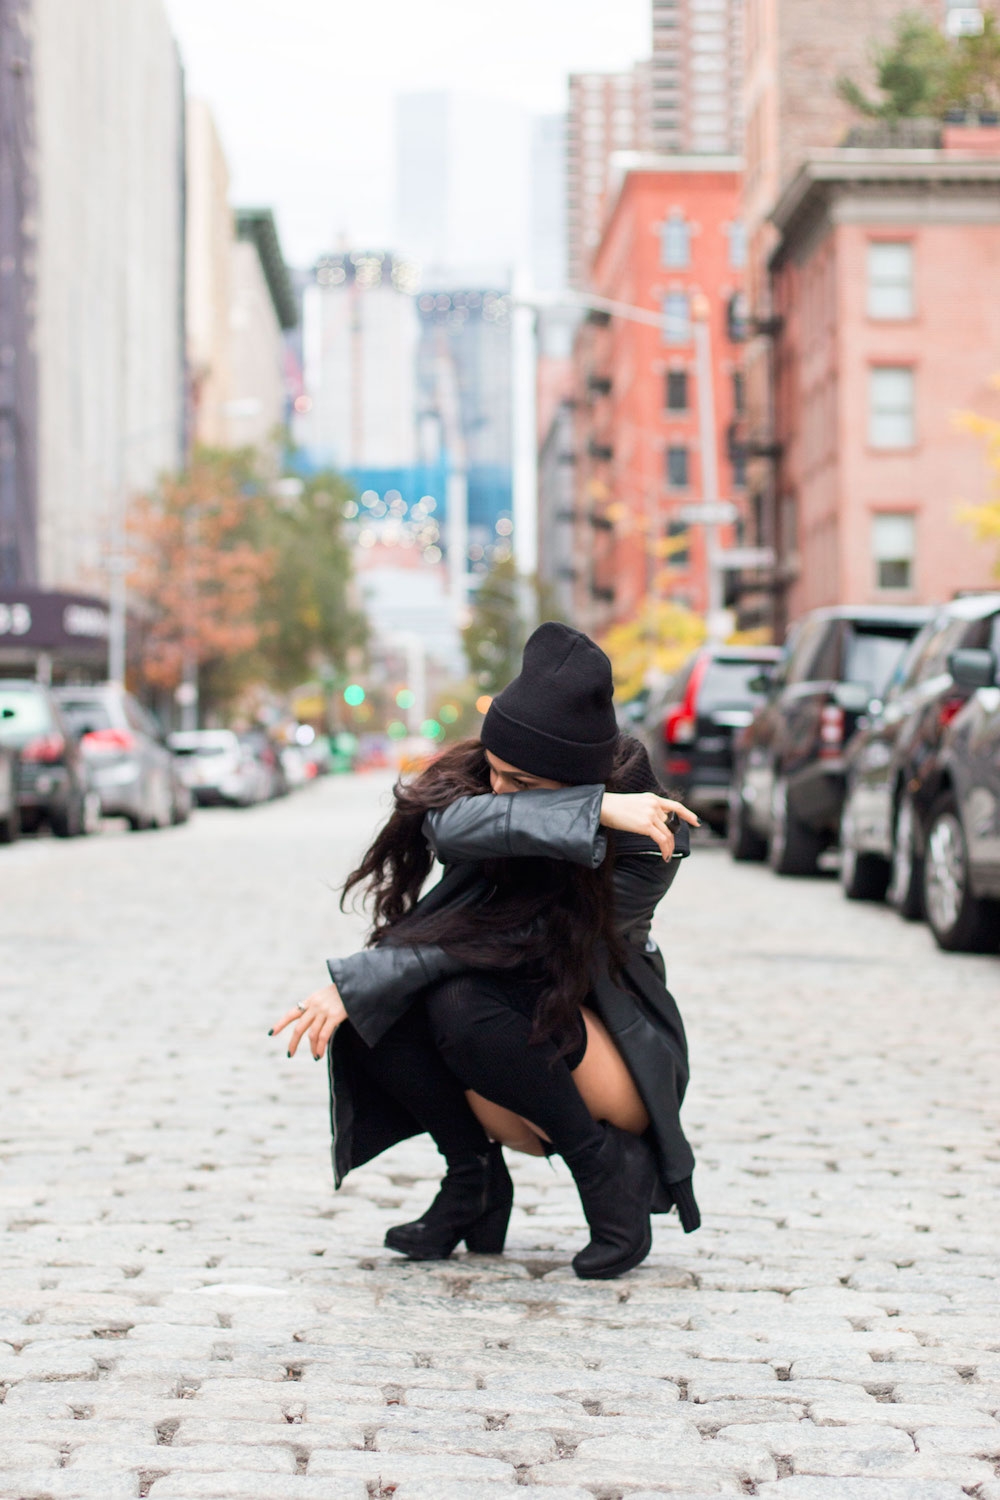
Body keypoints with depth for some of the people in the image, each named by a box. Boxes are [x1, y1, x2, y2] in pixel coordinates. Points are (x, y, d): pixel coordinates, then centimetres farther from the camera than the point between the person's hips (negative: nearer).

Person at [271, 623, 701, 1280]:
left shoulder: (648, 844, -24)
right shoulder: (473, 774, -11)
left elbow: (495, 936, -29)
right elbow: (448, 825, -37)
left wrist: (353, 984, -31)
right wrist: (594, 810, -45)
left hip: (609, 1052, -5)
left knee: (462, 1004, -34)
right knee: (367, 1013, -24)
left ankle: (612, 1169, -13)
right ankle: (475, 1180, -4)